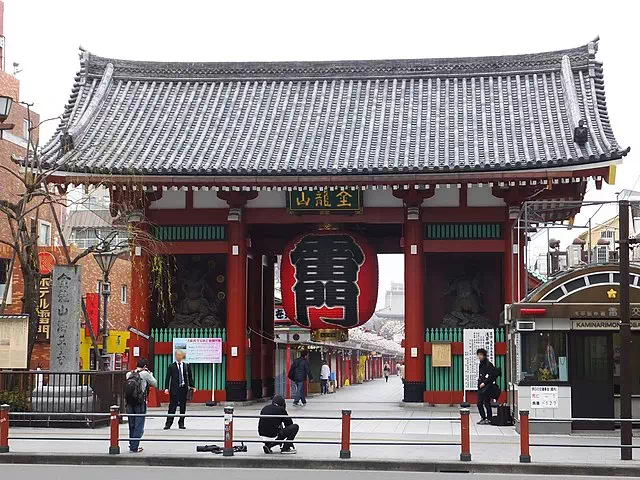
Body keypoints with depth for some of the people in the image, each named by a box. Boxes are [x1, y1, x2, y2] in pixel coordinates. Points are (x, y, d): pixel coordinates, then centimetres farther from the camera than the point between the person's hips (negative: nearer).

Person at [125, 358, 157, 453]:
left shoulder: (129, 374, 4)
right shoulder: (145, 374, -8)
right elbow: (155, 384, 1)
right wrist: (150, 374, 14)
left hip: (129, 403, 5)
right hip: (140, 403, -5)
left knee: (131, 426, 15)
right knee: (139, 426, 1)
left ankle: (132, 445, 23)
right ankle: (134, 447, -1)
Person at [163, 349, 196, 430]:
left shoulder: (187, 366, 7)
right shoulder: (171, 366, 2)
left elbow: (190, 377, 9)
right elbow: (168, 377, 0)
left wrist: (192, 386, 0)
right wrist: (166, 388, -9)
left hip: (184, 388, 2)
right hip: (174, 389, -2)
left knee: (183, 407, 7)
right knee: (172, 406, -5)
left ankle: (181, 423, 15)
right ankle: (168, 424, -3)